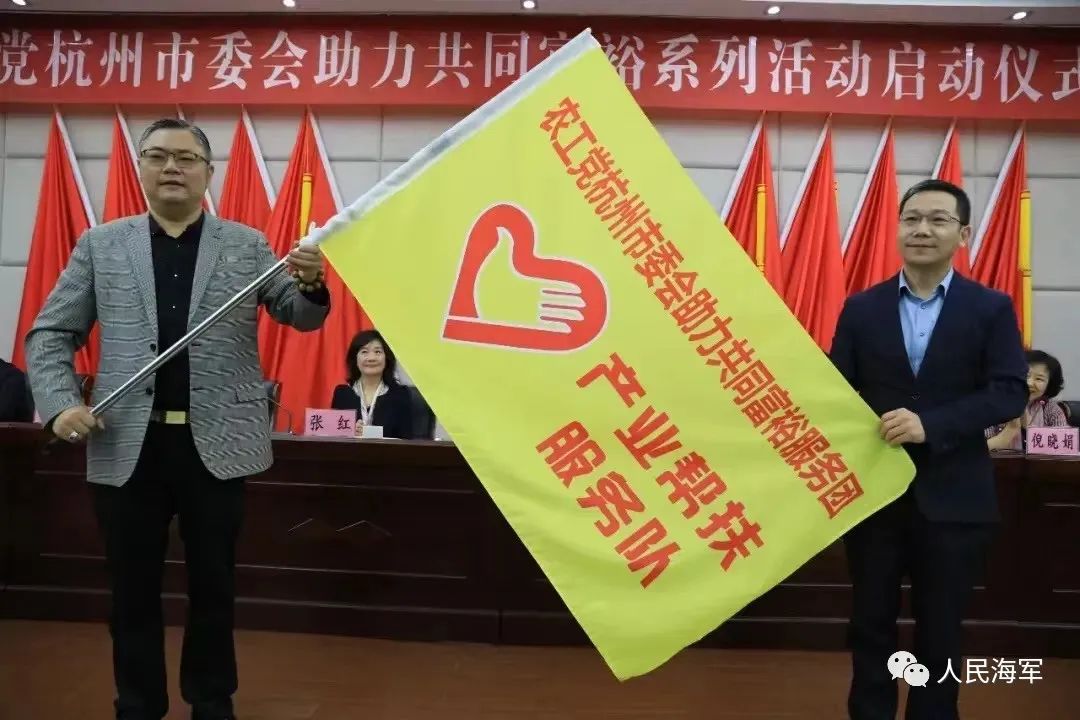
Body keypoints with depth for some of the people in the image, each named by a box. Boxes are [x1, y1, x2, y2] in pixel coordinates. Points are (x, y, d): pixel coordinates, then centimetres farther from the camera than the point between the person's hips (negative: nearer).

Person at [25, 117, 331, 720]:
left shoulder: (247, 245, 5)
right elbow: (50, 335, 10)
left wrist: (312, 285, -20)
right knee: (133, 589, 14)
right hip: (128, 446, 1)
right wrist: (61, 403, -8)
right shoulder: (100, 246, 7)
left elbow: (302, 317, 4)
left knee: (213, 586, 12)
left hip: (217, 443, -1)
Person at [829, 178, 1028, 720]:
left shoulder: (992, 309, 0)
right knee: (871, 624, 12)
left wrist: (930, 425, -22)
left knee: (940, 630, 12)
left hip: (951, 494, -1)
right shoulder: (861, 308, 4)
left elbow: (1010, 393, -8)